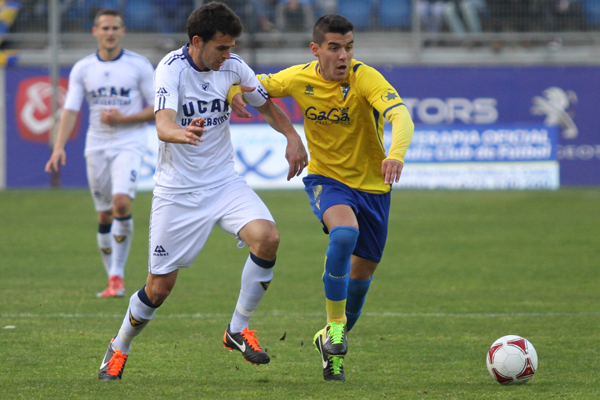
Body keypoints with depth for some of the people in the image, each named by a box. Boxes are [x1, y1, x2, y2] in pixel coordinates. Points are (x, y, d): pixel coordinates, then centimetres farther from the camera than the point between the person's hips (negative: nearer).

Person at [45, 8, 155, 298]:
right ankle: (114, 282, 16)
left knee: (121, 202, -23)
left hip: (129, 145, -3)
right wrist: (59, 147, -15)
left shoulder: (139, 66, -2)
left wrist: (123, 119, -14)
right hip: (96, 146, 3)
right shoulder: (82, 69, 4)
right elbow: (70, 110, -1)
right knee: (104, 216, 5)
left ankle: (117, 275, -16)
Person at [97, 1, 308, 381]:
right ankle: (119, 349, 27)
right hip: (177, 189, -4)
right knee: (160, 286, -1)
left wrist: (292, 137, -2)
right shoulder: (172, 68, -18)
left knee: (267, 237, -22)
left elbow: (265, 103, 14)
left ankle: (239, 329, -5)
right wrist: (183, 133, -57)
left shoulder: (232, 66, -3)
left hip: (224, 182, 4)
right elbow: (163, 125, -34)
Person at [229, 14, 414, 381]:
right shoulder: (299, 79, -11)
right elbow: (253, 86, 6)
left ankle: (333, 342, 36)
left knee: (362, 274, 10)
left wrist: (396, 154, -57)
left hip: (372, 185, 1)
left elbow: (401, 116, -37)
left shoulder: (365, 78, -22)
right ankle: (335, 327, -17)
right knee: (345, 232, -33)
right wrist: (234, 91, -19)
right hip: (326, 179, -1)